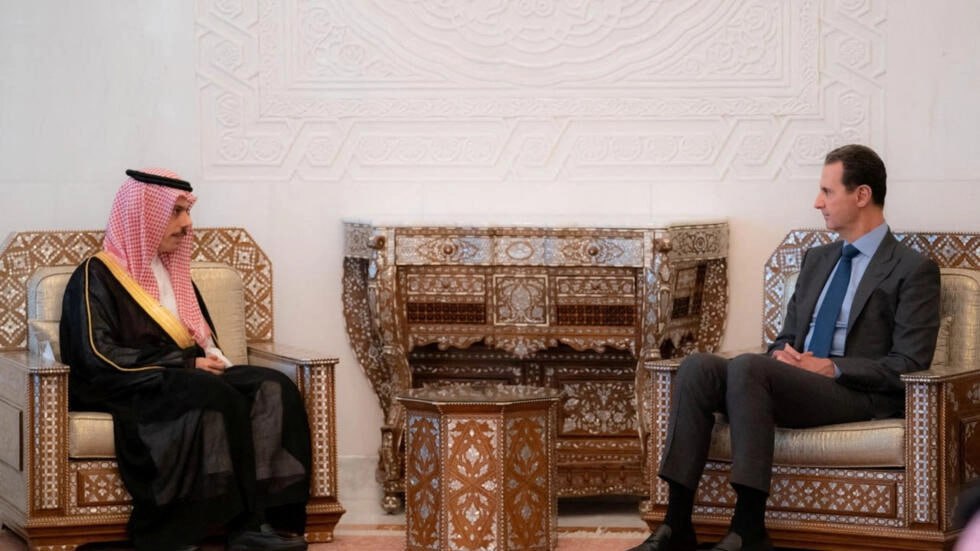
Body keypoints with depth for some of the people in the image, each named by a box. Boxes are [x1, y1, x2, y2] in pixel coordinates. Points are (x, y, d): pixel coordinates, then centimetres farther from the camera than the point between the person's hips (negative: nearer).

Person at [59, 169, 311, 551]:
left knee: (273, 389, -21)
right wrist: (186, 364, -15)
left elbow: (203, 341, 27)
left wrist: (212, 361, 0)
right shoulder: (97, 276, -2)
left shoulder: (173, 274, 22)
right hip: (128, 392, -7)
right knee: (216, 398, -36)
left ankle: (270, 517, -33)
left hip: (186, 380, 7)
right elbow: (100, 357, -14)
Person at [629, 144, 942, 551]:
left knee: (746, 366, -32)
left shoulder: (914, 270, 1)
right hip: (794, 379, 7)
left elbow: (909, 366, -7)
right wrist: (783, 355, 0)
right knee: (697, 367, -20)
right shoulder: (816, 259, 23)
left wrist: (832, 367, -16)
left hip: (858, 396, -7)